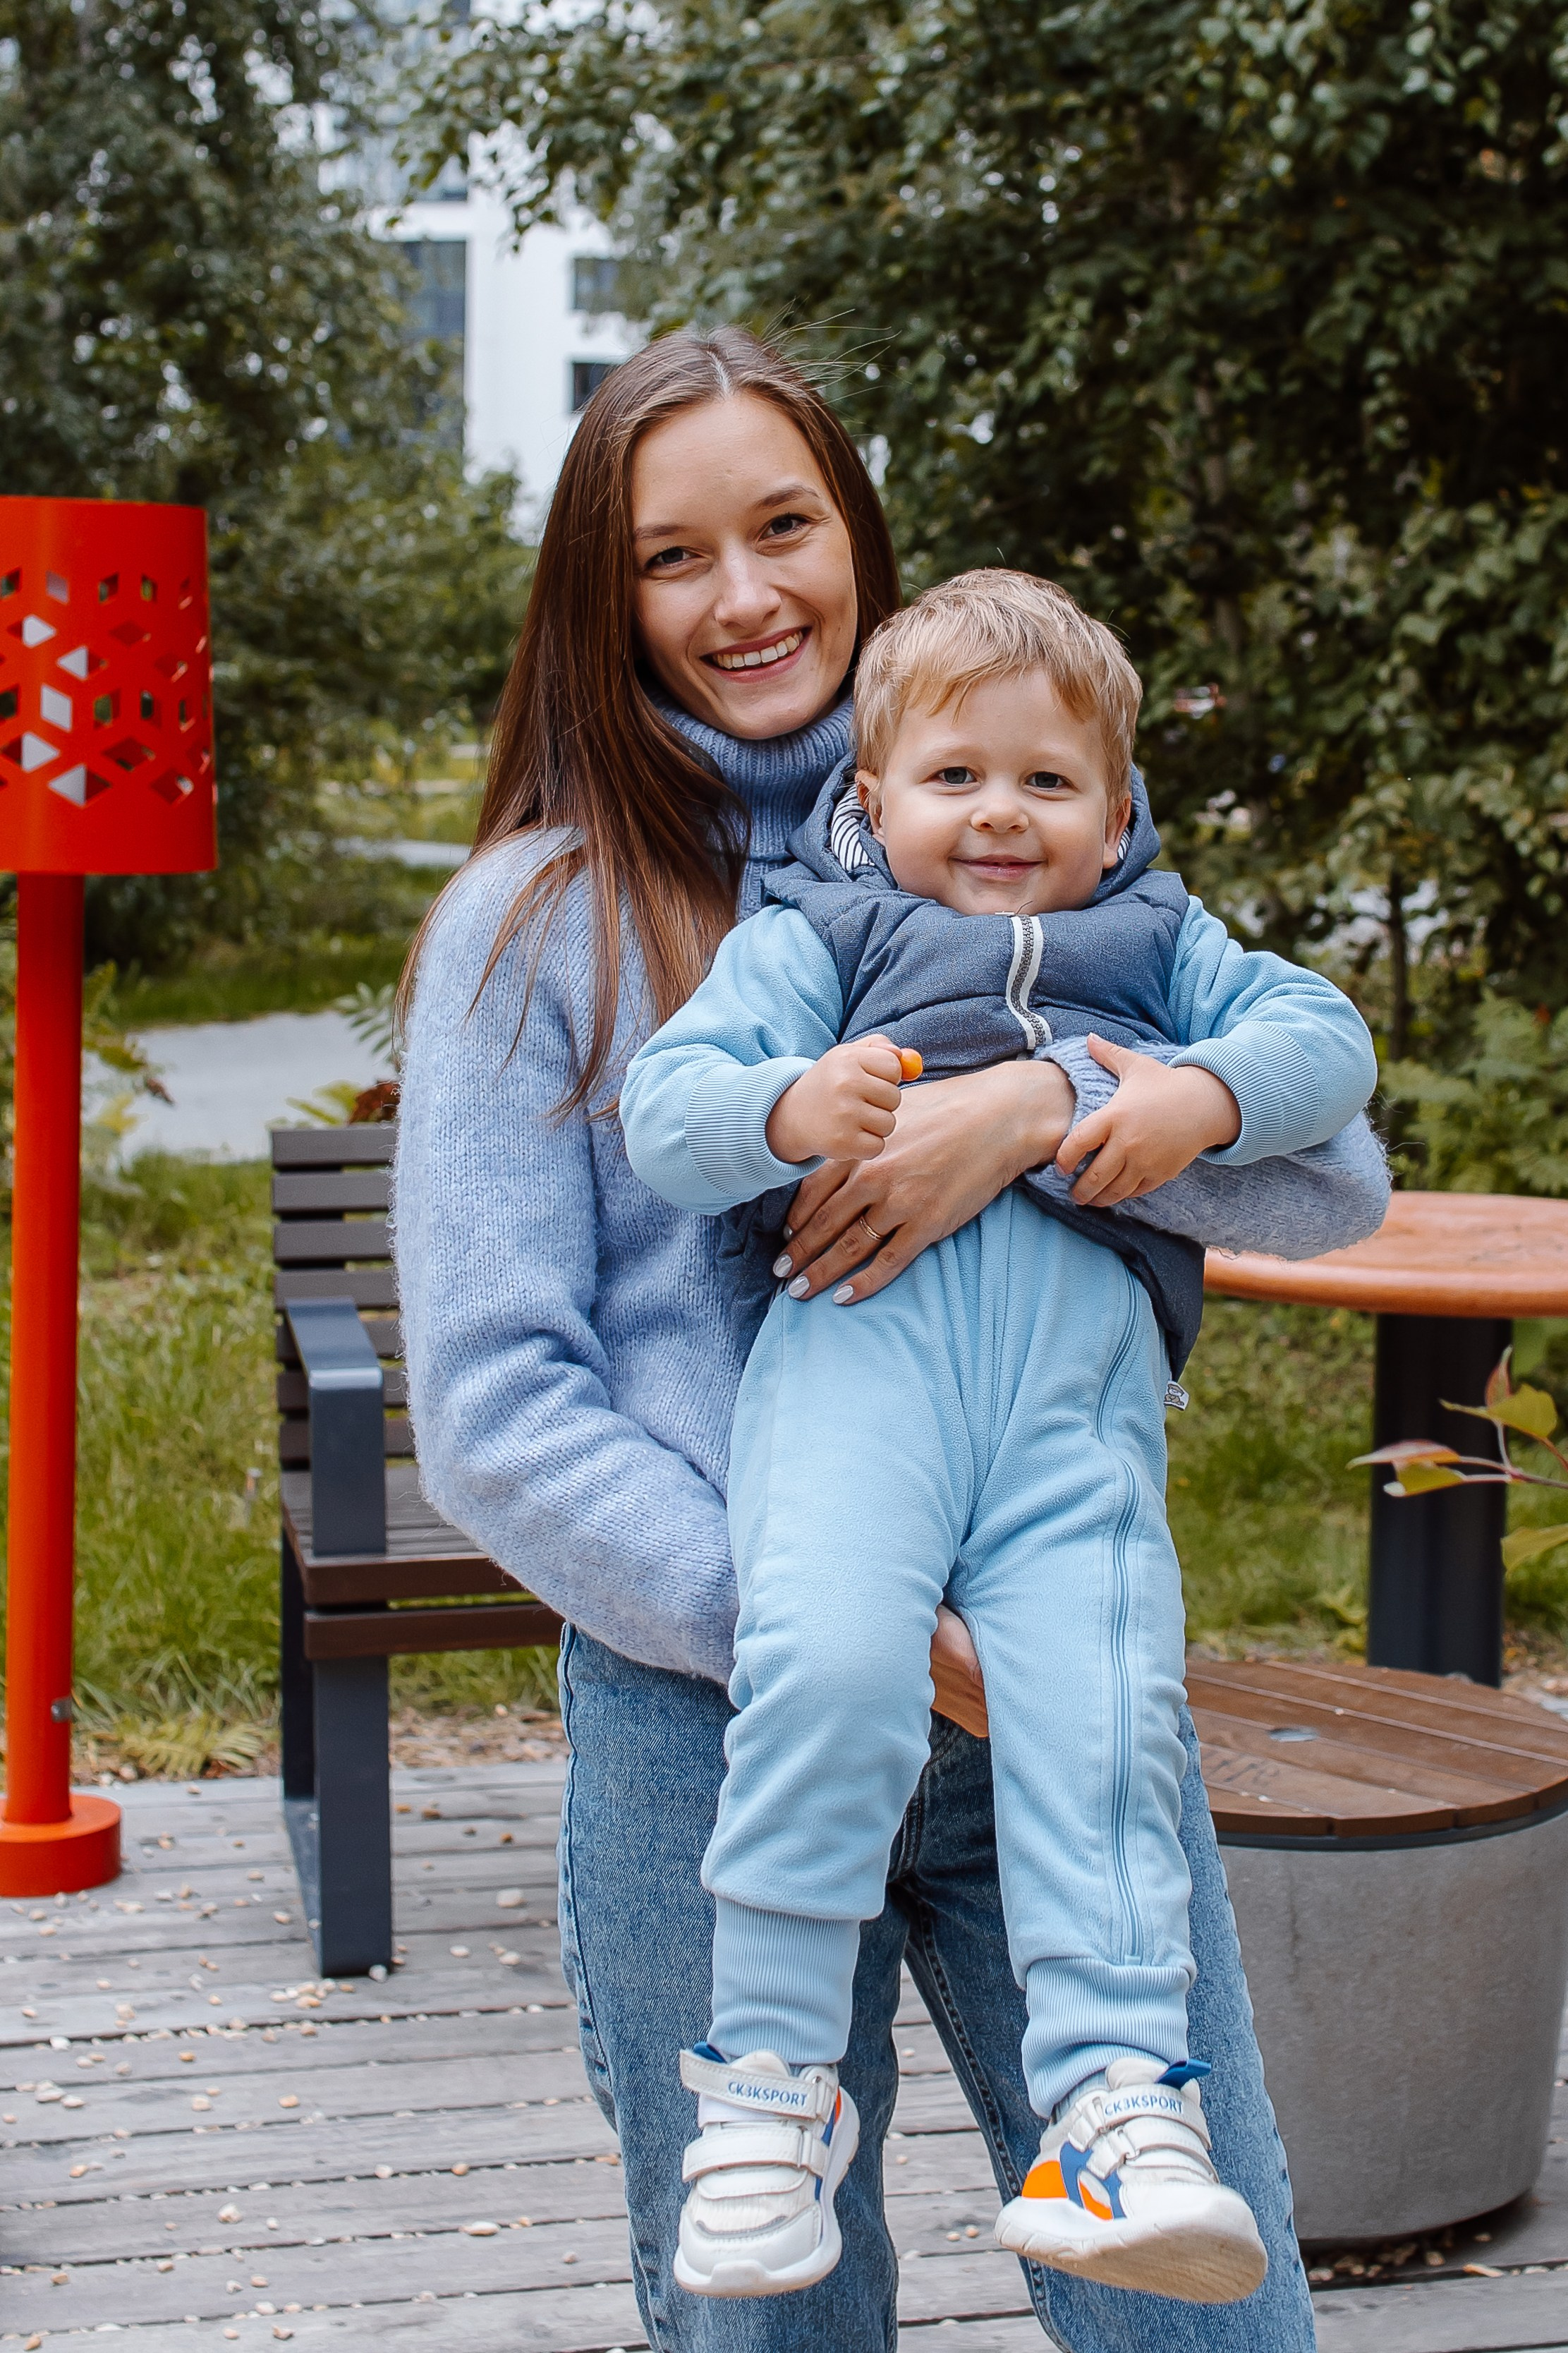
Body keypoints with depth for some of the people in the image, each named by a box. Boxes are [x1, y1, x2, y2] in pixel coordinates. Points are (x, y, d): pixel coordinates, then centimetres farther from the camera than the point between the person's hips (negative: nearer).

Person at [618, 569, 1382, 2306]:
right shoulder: (820, 929, 26)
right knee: (827, 1659, -26)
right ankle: (768, 2073, -15)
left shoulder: (1159, 940, 34)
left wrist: (1206, 1091, -4)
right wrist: (787, 1110, -11)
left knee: (1099, 1713, -17)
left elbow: (1323, 1033, 19)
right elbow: (667, 1102, 12)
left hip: (1086, 1344, 2)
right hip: (867, 1317, -2)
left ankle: (1118, 2102, -17)